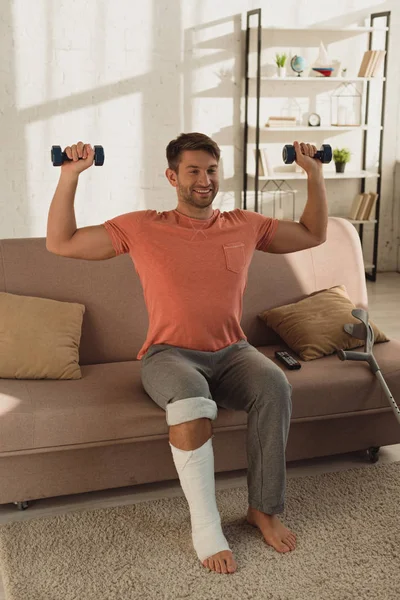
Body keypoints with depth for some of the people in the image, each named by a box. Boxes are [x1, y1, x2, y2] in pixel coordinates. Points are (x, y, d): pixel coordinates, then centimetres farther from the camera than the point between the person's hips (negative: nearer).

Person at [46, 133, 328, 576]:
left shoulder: (245, 225, 9)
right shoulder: (141, 228, 1)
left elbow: (313, 235, 20)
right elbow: (60, 243, 1)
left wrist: (314, 175, 10)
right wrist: (70, 176, -7)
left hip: (231, 352, 3)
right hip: (170, 354, -2)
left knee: (275, 387, -30)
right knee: (191, 399, -37)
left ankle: (264, 509, -13)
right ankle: (205, 527, -22)